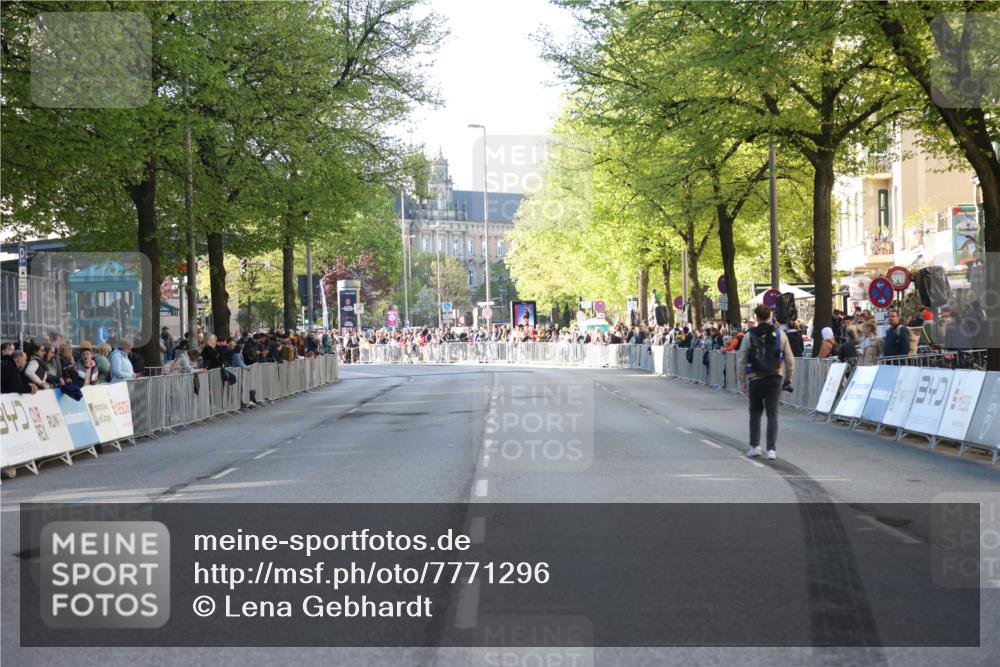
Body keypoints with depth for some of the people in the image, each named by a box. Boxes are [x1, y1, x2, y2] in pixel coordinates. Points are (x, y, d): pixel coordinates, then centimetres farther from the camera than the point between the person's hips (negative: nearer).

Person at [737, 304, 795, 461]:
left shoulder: (749, 336, -3)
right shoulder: (780, 334, 1)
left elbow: (741, 362, -3)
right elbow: (790, 360, 4)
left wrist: (743, 383, 6)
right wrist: (788, 379, 16)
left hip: (755, 380, -1)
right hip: (775, 379, 1)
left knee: (755, 413, 15)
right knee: (772, 414, 3)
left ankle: (755, 446, 13)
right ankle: (771, 449, -3)